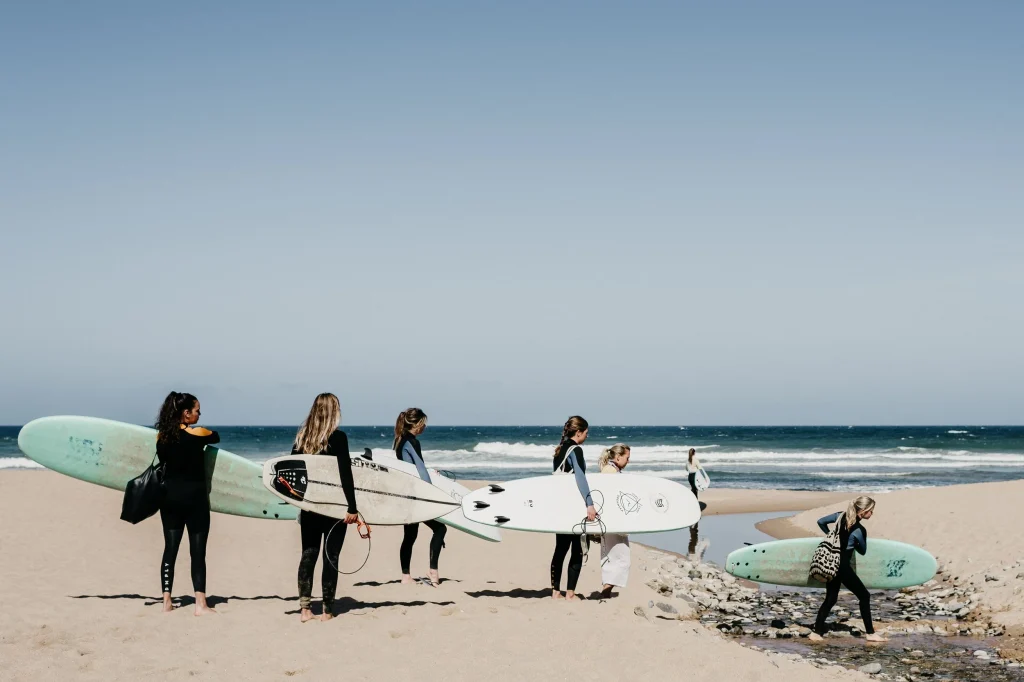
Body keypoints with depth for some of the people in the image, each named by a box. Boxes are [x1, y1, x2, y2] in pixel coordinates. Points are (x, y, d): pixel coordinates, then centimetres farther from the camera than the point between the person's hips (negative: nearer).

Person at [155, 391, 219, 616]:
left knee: (170, 548, 10)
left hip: (170, 497, 5)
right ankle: (200, 604, 0)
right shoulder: (198, 434, -11)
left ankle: (167, 601, 11)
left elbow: (162, 461, 9)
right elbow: (216, 438, 9)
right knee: (198, 552, 0)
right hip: (194, 497, -5)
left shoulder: (163, 435, 1)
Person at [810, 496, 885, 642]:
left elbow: (820, 522, 9)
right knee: (864, 596, 6)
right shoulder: (859, 530, -20)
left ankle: (817, 632, 14)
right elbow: (862, 551, -4)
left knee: (830, 598, 16)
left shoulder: (841, 516, -2)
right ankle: (870, 633, 10)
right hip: (842, 566, -8)